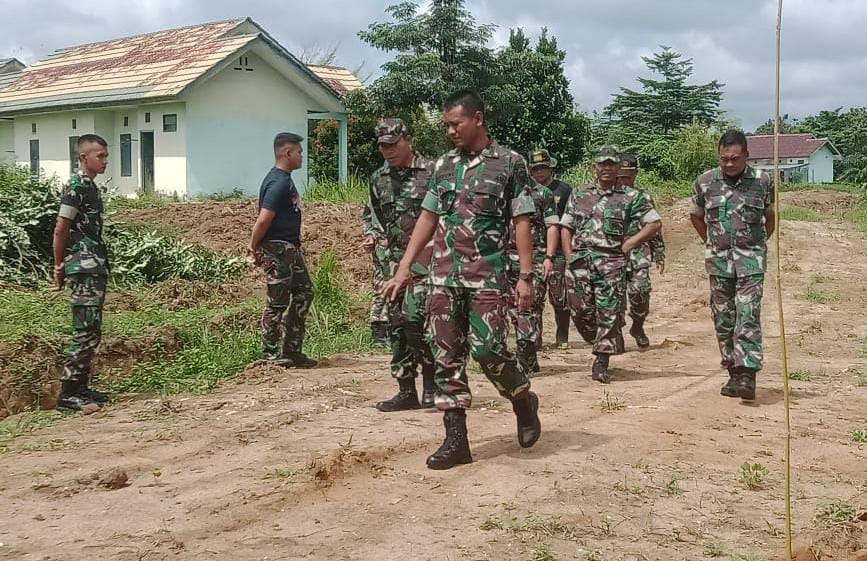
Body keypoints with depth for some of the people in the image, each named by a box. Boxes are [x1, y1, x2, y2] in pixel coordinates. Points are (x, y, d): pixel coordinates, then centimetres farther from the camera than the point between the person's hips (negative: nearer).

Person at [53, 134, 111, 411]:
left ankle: (81, 387, 20)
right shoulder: (76, 185, -12)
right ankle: (67, 394, -4)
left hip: (95, 267, 10)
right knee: (85, 332, -8)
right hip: (83, 268, -10)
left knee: (92, 331, 12)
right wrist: (59, 267, -8)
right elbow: (60, 229, -13)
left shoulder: (91, 186, 16)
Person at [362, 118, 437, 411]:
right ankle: (406, 391, 15)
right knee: (396, 325, 6)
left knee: (415, 320, -16)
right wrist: (371, 236, 5)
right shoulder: (379, 179, 14)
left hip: (425, 258, -6)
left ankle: (432, 386, 1)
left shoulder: (431, 172, -4)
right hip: (392, 260, 6)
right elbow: (371, 215, 24)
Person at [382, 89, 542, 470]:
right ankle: (455, 440, 9)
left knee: (486, 348, -11)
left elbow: (522, 223, -4)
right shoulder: (444, 165, 13)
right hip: (443, 274, 5)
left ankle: (524, 400, 20)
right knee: (446, 355, 3)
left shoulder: (509, 164, -2)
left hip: (486, 275, -5)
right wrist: (404, 268, 9)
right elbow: (428, 218, 15)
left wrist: (526, 276, -11)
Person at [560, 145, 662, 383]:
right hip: (581, 261, 3)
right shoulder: (579, 195, 14)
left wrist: (632, 242, -4)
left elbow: (655, 223, 6)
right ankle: (601, 343, 27)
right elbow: (566, 227, 16)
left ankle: (601, 363, 2)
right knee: (581, 310, 0)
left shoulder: (631, 197, 5)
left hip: (612, 263, -2)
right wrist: (569, 254, 3)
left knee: (609, 314, -5)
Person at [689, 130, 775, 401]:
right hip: (718, 259, 2)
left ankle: (747, 376, -16)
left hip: (751, 259, -2)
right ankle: (734, 373, 15)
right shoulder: (705, 182, 2)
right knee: (723, 318, 5)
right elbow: (696, 216, 18)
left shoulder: (762, 181, -1)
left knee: (748, 315, -13)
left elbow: (771, 216, 15)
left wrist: (758, 244, 12)